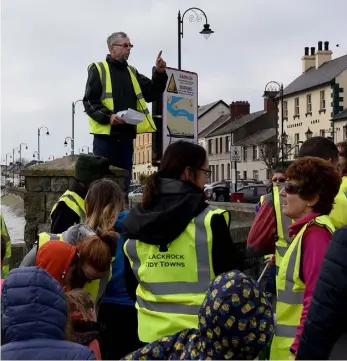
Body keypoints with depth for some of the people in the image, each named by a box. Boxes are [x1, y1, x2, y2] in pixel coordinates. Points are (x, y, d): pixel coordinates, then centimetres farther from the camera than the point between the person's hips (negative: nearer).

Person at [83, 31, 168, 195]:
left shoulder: (132, 72, 19)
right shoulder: (98, 69, 1)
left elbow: (151, 94, 11)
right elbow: (89, 102, -7)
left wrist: (159, 74, -3)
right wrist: (108, 116, -22)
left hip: (126, 135, 6)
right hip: (105, 135, -6)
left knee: (124, 182, 10)